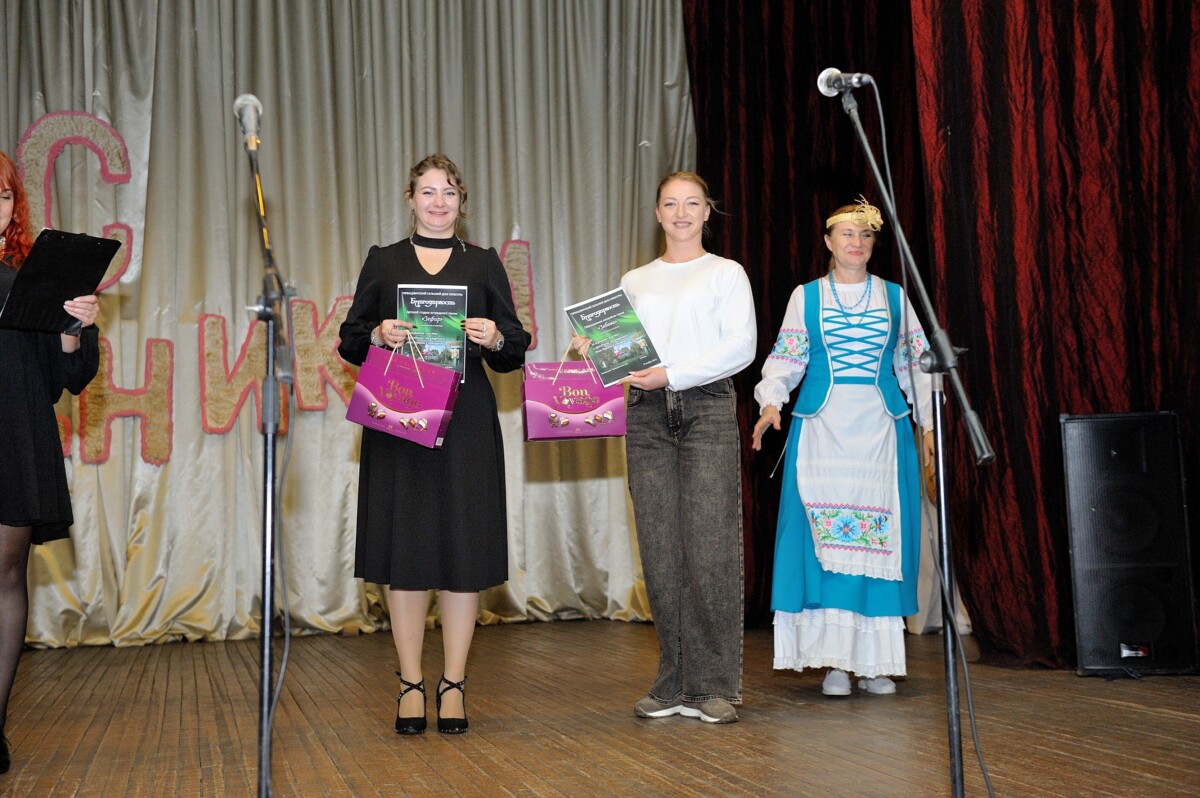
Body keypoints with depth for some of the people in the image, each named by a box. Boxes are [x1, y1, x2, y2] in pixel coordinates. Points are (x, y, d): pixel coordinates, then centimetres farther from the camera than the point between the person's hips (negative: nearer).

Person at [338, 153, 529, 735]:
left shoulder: (484, 264, 12)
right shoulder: (383, 262, 12)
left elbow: (516, 349, 9)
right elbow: (349, 341, 9)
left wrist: (495, 339, -12)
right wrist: (377, 335, -11)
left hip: (466, 423, 0)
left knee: (464, 547, -1)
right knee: (404, 546, 0)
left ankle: (454, 685, 10)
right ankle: (410, 685, 11)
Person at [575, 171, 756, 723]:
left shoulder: (726, 273, 8)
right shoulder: (635, 281, 19)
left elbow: (741, 347, -5)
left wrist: (673, 375, -13)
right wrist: (596, 351, -5)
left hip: (707, 408, -3)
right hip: (647, 414, 4)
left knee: (709, 548, -9)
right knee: (660, 550, 1)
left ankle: (713, 686, -1)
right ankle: (673, 684, 9)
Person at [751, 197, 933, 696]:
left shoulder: (894, 297, 13)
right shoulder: (806, 297, 10)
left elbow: (915, 365, 15)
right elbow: (785, 360, 5)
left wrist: (929, 422, 9)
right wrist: (771, 403, -12)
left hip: (882, 428, 1)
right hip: (822, 426, -1)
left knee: (881, 539, -2)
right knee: (824, 539, -7)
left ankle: (876, 660, 6)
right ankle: (835, 660, -1)